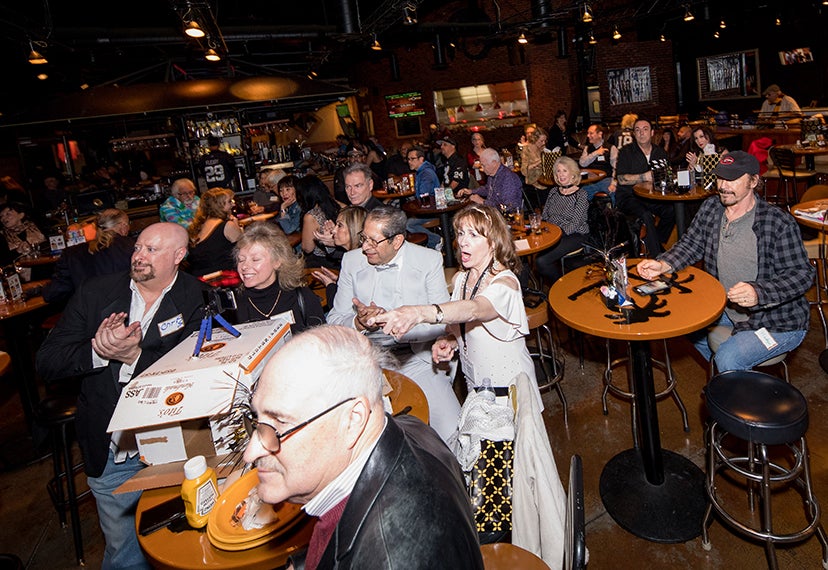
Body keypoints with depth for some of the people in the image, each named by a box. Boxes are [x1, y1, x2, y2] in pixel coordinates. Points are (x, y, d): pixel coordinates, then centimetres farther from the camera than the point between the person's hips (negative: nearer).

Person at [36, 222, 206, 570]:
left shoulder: (195, 300, -6)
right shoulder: (95, 292, 1)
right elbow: (47, 362, -2)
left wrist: (134, 356, -25)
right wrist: (97, 350, -20)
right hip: (110, 451, 2)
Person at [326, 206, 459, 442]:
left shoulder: (429, 260, -1)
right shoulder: (352, 260, 6)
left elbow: (442, 321, -6)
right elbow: (335, 319, 5)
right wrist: (359, 323, -17)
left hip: (416, 359, -1)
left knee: (451, 430, -18)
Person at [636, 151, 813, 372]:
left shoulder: (780, 223, -21)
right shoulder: (711, 208, -4)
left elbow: (802, 274, -19)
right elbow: (690, 244, 3)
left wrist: (758, 292, -37)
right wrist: (662, 265, -18)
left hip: (778, 322, -7)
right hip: (726, 309, 7)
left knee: (728, 359, -24)